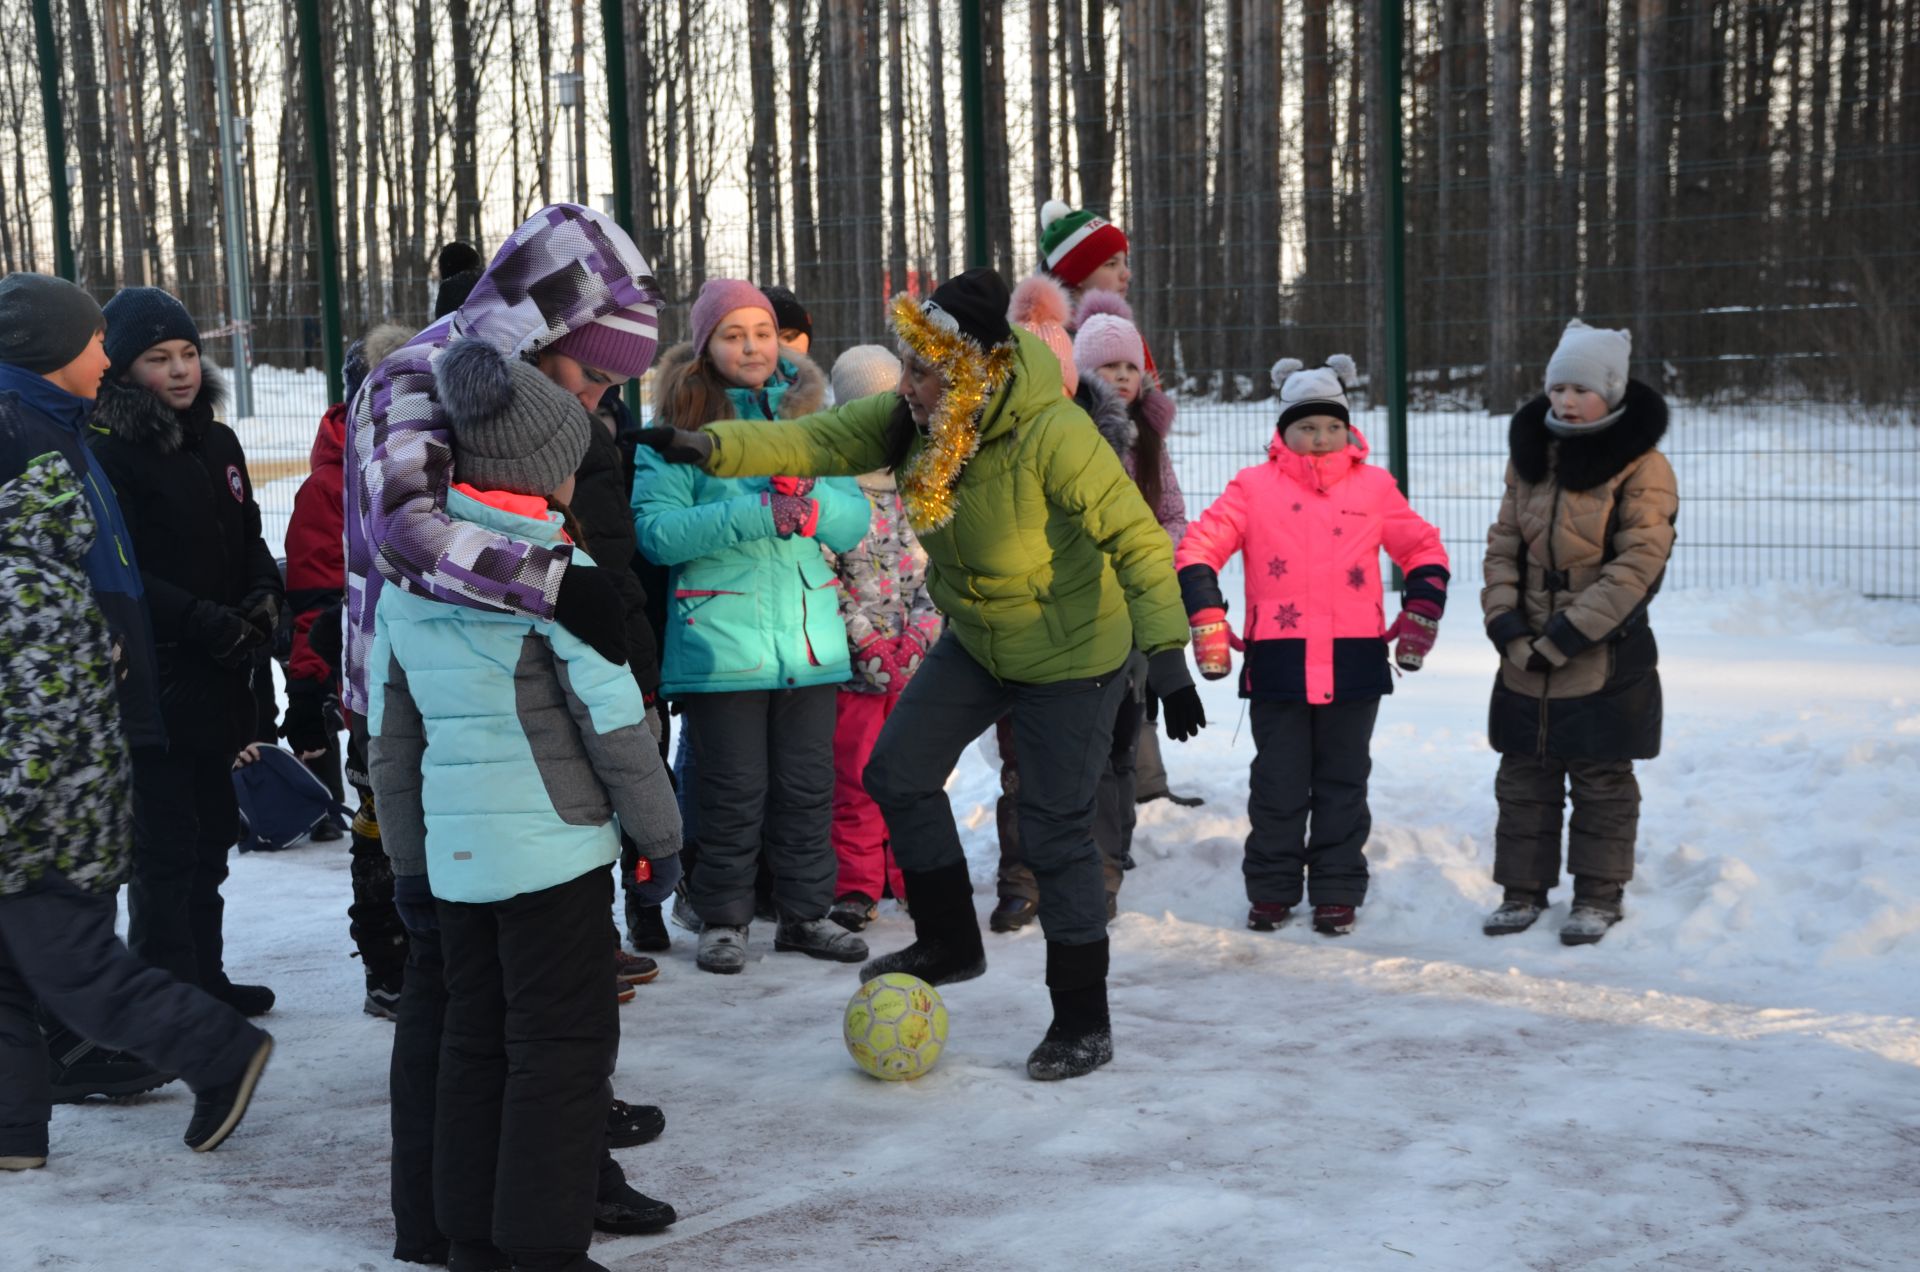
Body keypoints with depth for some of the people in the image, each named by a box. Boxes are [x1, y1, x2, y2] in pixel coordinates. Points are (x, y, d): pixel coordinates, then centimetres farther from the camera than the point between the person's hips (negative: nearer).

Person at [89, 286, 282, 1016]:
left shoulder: (216, 443, 13)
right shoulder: (106, 453, -12)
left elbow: (248, 538, 19)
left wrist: (264, 596, -1)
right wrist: (203, 623, -20)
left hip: (218, 681, 8)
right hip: (152, 684, -8)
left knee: (212, 833, 17)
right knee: (165, 847, -4)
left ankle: (205, 979, 29)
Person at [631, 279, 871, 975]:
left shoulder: (806, 412, 10)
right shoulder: (678, 423, -2)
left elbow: (854, 520, 5)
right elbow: (655, 529, -14)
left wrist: (809, 498, -17)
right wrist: (754, 514, -23)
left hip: (809, 630, 4)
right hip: (720, 638, -4)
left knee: (808, 783, 9)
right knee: (733, 788, -1)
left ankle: (806, 911, 22)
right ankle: (722, 918, 14)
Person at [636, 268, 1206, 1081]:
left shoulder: (1051, 433, -32)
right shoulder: (913, 419, -13)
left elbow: (1137, 538, -30)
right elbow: (814, 444, -15)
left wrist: (1167, 653, -37)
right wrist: (708, 449, -30)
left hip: (1072, 656, -7)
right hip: (976, 640, 7)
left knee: (1054, 832, -4)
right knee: (897, 775, 9)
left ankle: (1083, 1022, 13)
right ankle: (950, 944, 28)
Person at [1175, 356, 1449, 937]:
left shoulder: (1374, 487, 6)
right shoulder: (1255, 487, 2)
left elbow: (1424, 550, 15)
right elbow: (1199, 547, -1)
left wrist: (1419, 616, 7)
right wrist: (1207, 619, -8)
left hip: (1353, 664, 1)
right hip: (1278, 663, -1)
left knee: (1343, 782, 9)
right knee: (1278, 782, 6)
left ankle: (1337, 893, 18)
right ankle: (1270, 890, 18)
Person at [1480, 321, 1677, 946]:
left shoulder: (1641, 466, -10)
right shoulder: (1530, 454, 6)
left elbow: (1636, 564, -16)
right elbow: (1503, 545, 6)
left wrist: (1566, 636, -19)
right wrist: (1507, 626, -8)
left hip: (1606, 659, -5)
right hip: (1526, 658, 5)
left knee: (1601, 778, 7)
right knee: (1524, 777, 11)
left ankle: (1599, 895, 19)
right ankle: (1523, 888, 23)